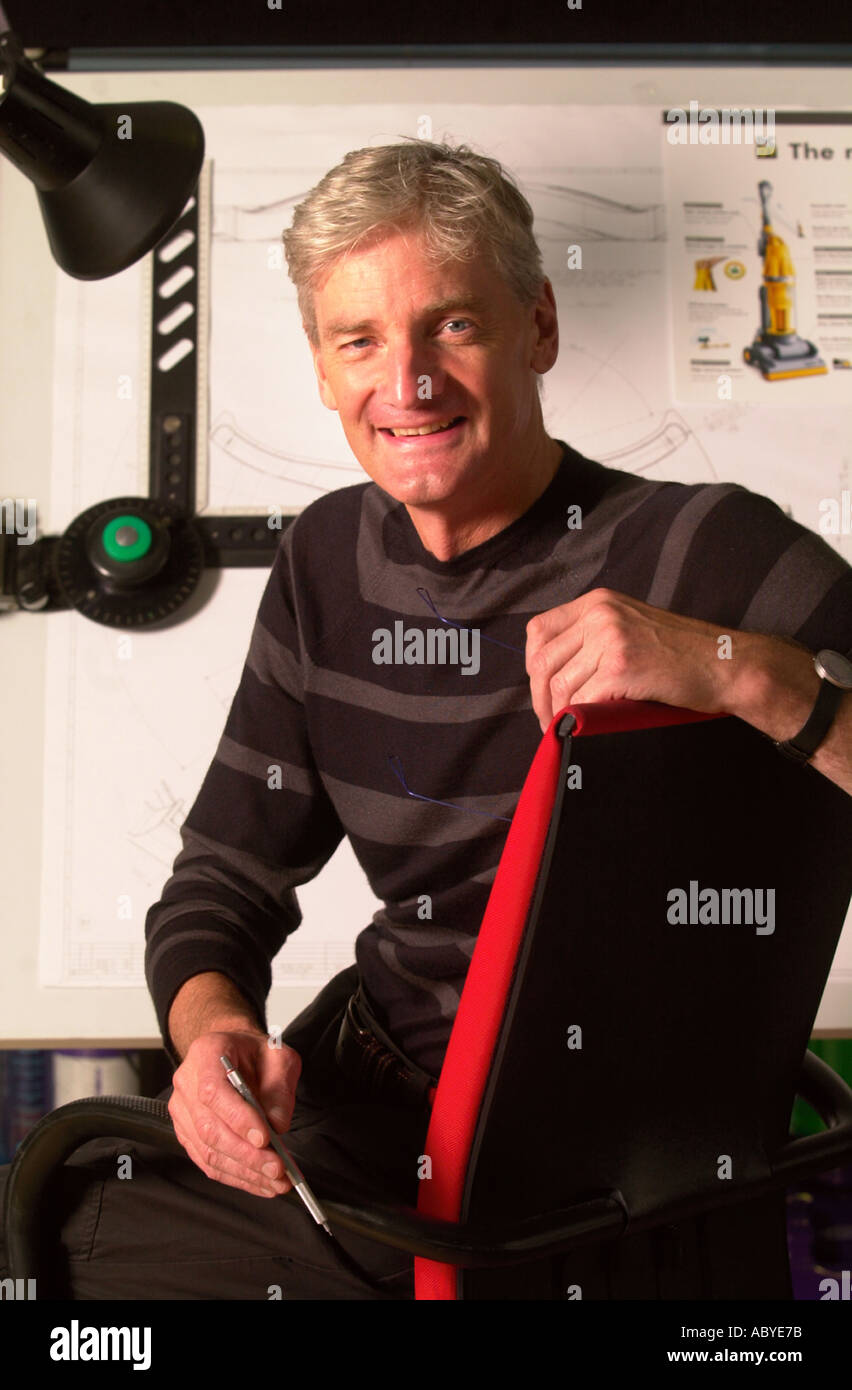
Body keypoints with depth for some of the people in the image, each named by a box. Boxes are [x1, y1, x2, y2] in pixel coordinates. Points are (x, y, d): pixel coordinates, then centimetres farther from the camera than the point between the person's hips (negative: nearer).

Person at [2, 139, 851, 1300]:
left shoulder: (709, 552, -14)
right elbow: (223, 880, 7)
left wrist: (746, 669, -37)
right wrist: (214, 1029, -14)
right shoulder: (327, 562, 4)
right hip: (365, 1102, 5)